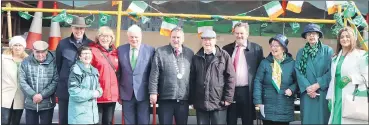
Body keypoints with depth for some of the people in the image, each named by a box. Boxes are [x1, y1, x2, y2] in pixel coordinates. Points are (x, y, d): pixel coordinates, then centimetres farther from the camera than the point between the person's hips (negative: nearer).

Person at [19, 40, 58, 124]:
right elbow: (22, 82, -4)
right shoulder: (25, 63, 1)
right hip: (30, 104, 2)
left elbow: (55, 81, -10)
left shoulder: (53, 62, -5)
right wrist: (33, 95, -15)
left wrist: (42, 95, -17)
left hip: (47, 104, -2)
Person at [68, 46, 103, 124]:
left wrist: (98, 92, -4)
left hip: (92, 111, 8)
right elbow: (74, 91, -20)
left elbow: (98, 87, 20)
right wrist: (92, 94, -15)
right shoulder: (76, 70, -13)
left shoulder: (94, 71, 15)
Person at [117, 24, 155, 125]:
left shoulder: (150, 50, -2)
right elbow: (118, 72, 8)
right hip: (126, 93, 2)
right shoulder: (121, 50, 4)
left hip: (143, 93, -2)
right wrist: (118, 92, 8)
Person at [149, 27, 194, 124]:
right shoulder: (160, 52, -1)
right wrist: (153, 92, -9)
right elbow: (154, 74, -3)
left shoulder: (190, 53, 7)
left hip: (184, 99, 2)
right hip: (165, 98, -2)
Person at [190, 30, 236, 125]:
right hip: (200, 103, 3)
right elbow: (192, 79, 10)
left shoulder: (224, 56, 0)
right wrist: (192, 100, 6)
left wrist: (228, 98, -7)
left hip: (219, 103, -3)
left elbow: (231, 77, -2)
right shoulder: (196, 58, 9)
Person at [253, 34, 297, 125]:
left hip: (285, 108, 1)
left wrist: (292, 89, -11)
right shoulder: (265, 63, 1)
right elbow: (258, 81, -2)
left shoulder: (292, 63, 2)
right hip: (268, 107, 0)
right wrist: (258, 101, -9)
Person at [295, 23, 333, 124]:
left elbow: (331, 72, -6)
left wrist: (317, 85, -14)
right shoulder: (301, 52, 9)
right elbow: (298, 71, -1)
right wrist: (307, 87, -14)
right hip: (307, 93, 2)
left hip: (323, 93, -2)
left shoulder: (328, 50, 2)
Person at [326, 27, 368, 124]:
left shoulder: (360, 55, -4)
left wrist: (351, 78, -21)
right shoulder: (336, 57, 16)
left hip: (353, 98, -6)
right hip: (337, 98, 6)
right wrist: (330, 98, 11)